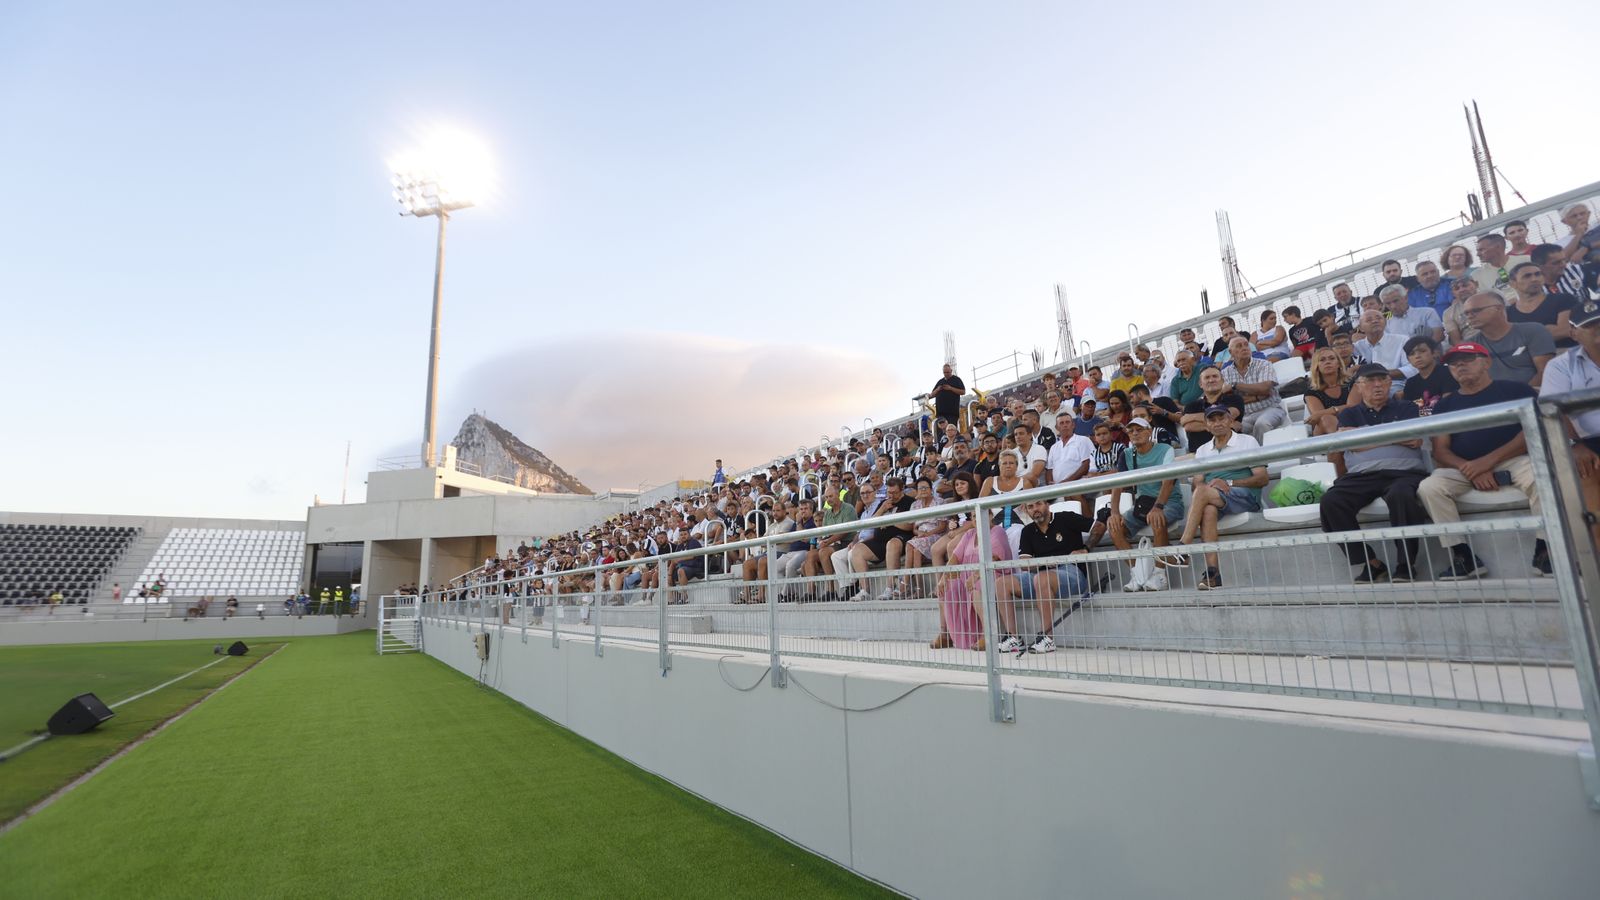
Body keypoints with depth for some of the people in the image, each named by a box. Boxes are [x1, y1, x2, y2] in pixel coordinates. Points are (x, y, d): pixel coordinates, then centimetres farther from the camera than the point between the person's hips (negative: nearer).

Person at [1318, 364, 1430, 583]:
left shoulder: (1406, 408, 21)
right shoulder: (1349, 414, 22)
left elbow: (1415, 440, 3)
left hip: (1404, 472, -1)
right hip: (1361, 475, 1)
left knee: (1401, 495, -38)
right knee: (1330, 501, -29)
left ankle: (1405, 565, -26)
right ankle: (1371, 563, -20)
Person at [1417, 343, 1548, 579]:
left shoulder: (1516, 389, 10)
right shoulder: (1444, 405, 15)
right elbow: (1440, 451, 7)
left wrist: (1490, 460, -15)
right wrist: (1471, 469, -14)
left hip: (1514, 460, -2)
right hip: (1464, 468, 2)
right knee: (1428, 487, -26)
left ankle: (1544, 550, -19)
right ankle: (1464, 556, -21)